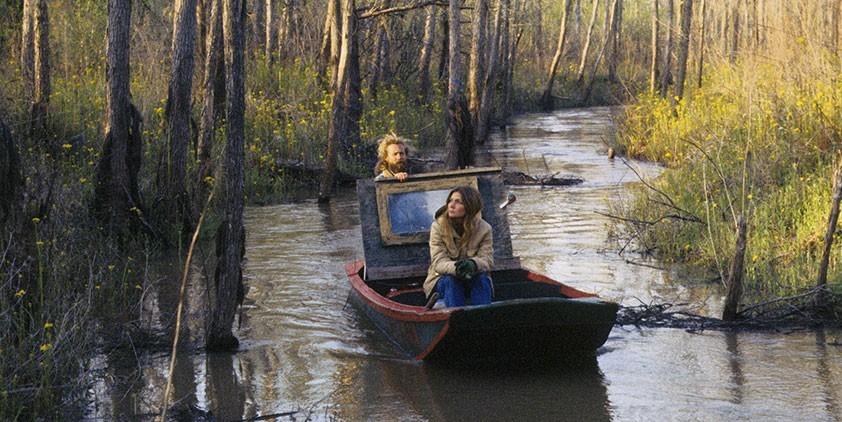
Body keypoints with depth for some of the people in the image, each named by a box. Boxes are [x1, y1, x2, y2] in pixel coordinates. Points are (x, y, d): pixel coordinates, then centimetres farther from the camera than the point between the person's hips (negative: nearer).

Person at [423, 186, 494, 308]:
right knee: (450, 280, -34)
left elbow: (487, 260, -15)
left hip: (474, 282, 1)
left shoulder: (484, 228, -6)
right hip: (443, 279, -1)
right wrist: (455, 268, -44)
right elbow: (438, 262, -19)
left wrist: (473, 264, -42)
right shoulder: (438, 226, -10)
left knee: (482, 278, -31)